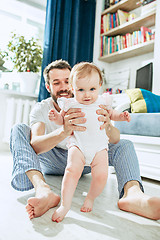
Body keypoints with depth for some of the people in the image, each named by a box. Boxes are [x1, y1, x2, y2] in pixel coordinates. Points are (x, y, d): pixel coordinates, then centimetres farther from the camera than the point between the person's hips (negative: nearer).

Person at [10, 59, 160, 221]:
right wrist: (64, 131, -53)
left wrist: (107, 127, -47)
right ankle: (43, 190, -44)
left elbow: (116, 139, -22)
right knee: (19, 130, -23)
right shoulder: (41, 109, -14)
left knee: (125, 145, -16)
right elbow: (35, 145, -33)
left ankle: (132, 193, -47)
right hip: (52, 162, -1)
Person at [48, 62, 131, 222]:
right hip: (77, 146, -1)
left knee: (101, 175, -15)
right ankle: (64, 205, -7)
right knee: (72, 170, -23)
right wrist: (56, 117, -7)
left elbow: (110, 113, 24)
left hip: (99, 146, 2)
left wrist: (120, 116, 3)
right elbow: (63, 119, 15)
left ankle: (90, 198, 14)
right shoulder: (70, 104, 0)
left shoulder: (102, 102, 5)